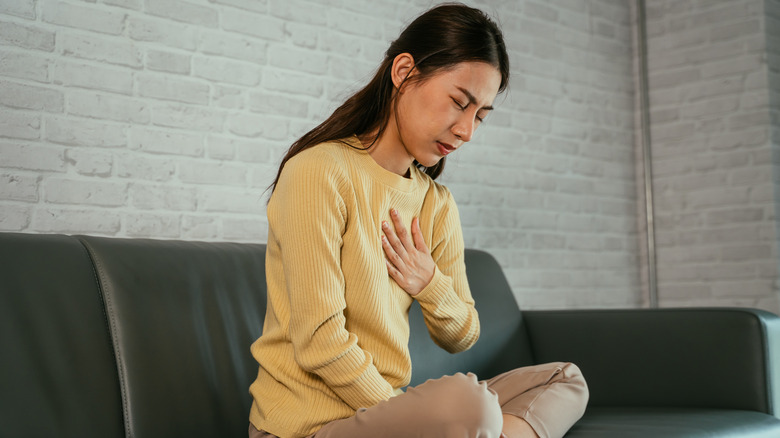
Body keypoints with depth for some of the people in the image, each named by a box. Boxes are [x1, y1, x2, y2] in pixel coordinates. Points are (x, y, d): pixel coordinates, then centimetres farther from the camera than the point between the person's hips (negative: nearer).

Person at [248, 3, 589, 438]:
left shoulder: (437, 204, 10)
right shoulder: (319, 173, -14)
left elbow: (461, 337, 16)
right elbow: (319, 342, -19)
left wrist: (432, 286, -6)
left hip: (384, 402, 8)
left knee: (565, 380, 7)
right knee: (467, 401, -35)